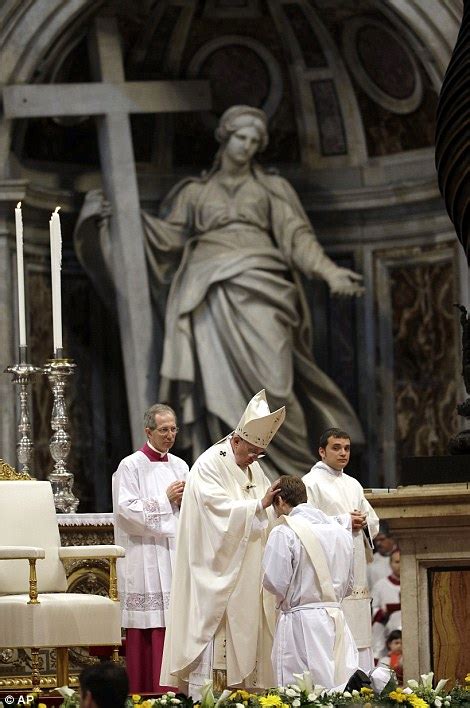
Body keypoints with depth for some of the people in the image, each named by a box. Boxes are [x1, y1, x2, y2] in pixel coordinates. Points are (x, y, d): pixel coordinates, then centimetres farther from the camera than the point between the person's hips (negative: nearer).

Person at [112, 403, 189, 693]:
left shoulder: (179, 466, 15)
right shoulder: (131, 466, -3)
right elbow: (127, 509, -13)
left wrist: (185, 500, -3)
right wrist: (165, 500, -11)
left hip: (175, 554, 6)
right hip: (145, 558, -6)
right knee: (147, 629, -7)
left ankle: (172, 689, 3)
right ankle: (144, 692, -4)